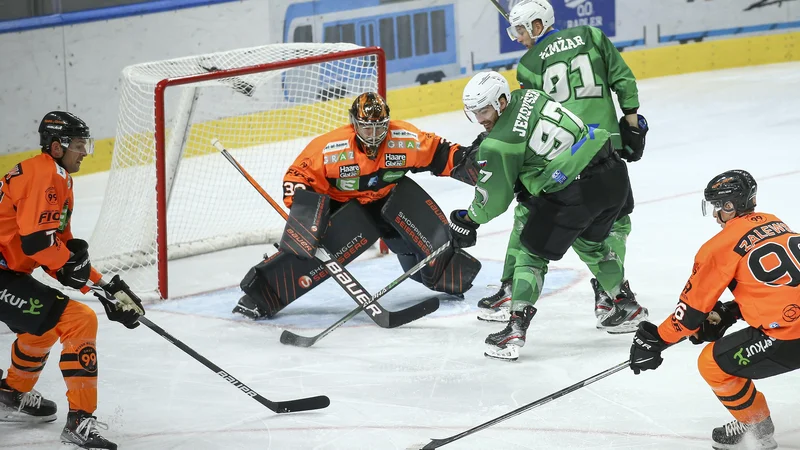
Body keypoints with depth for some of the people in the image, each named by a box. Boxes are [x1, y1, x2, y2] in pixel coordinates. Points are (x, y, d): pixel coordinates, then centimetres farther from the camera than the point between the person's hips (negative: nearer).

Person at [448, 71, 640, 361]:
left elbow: (493, 199, -1)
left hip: (576, 192, -8)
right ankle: (627, 304, 48)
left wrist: (467, 221, 16)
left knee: (534, 253, 5)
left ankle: (516, 330, -1)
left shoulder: (499, 144, -11)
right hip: (614, 173, 8)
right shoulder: (527, 96, 9)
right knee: (590, 242, 33)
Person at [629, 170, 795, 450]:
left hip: (788, 337, -7)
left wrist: (656, 340, 13)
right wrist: (728, 313, 25)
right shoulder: (775, 224, 17)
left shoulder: (723, 245, -4)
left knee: (713, 363, 7)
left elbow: (693, 305, 2)